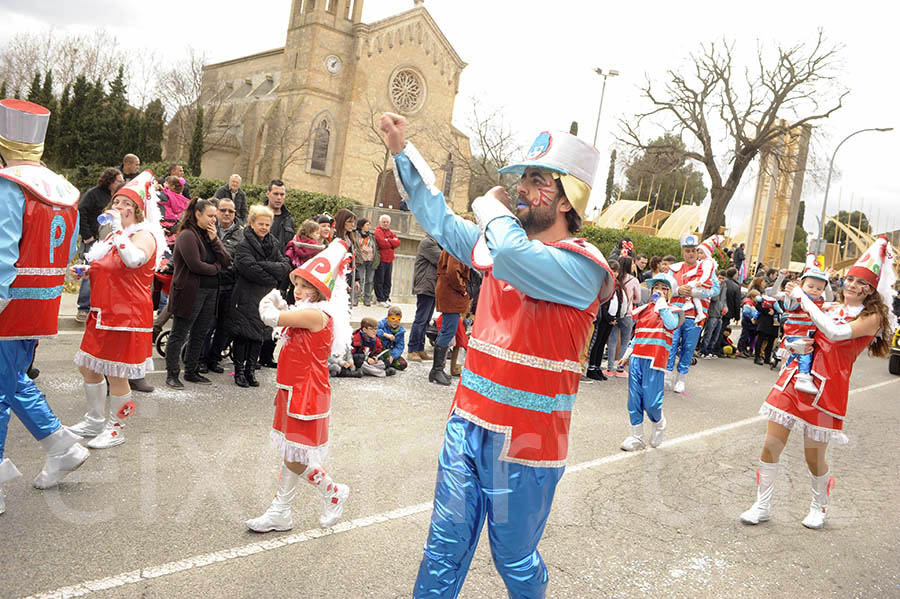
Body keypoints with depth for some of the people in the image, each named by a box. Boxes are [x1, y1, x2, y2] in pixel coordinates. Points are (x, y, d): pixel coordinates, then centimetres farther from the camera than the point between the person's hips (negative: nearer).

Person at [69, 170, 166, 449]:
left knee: (116, 375, -2)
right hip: (101, 312, 9)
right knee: (88, 366, 15)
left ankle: (116, 428, 15)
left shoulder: (144, 235, -11)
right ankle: (95, 421, 33)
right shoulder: (113, 235, 16)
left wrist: (118, 228, -27)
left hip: (128, 315, -9)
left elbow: (133, 260, -35)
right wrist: (86, 271, 11)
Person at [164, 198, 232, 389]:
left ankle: (191, 371, 24)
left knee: (199, 334, 13)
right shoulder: (187, 235, -10)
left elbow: (226, 262, 5)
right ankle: (172, 373, 10)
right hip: (190, 292, -8)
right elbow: (195, 265, -19)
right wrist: (216, 268, -3)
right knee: (179, 334, 2)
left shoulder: (211, 235, 15)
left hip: (210, 292, 8)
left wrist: (214, 240, -5)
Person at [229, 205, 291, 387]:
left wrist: (263, 265, -13)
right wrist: (273, 280, -11)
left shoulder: (273, 244, 12)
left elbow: (285, 267, 1)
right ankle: (239, 371, 12)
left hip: (266, 298, 5)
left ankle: (251, 370, 19)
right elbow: (251, 270, -19)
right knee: (242, 334, 1)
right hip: (247, 297, -5)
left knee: (260, 335, 9)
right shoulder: (244, 245, -7)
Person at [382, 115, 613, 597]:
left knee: (514, 560, 14)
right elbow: (439, 220, 19)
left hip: (525, 443, -6)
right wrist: (401, 150, 15)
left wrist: (491, 207, -14)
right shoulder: (502, 244, 7)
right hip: (468, 424, 6)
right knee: (444, 550, 14)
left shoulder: (582, 266, -16)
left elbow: (513, 255, -35)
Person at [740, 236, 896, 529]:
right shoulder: (828, 309, 13)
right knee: (771, 445, 1)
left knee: (814, 457, 4)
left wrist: (802, 298, -19)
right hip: (796, 377, 5)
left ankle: (819, 507, 33)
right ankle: (762, 506, 16)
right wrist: (798, 345, -5)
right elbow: (796, 341, 20)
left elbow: (836, 333, -23)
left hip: (827, 387, -4)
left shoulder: (872, 317, -4)